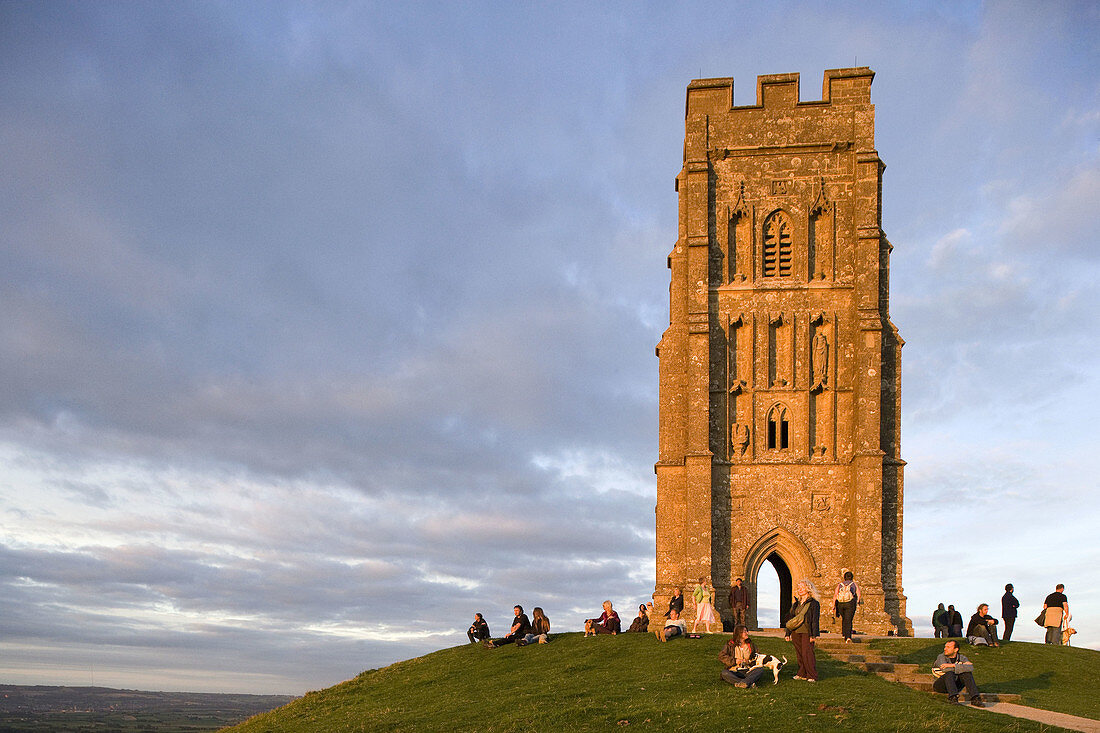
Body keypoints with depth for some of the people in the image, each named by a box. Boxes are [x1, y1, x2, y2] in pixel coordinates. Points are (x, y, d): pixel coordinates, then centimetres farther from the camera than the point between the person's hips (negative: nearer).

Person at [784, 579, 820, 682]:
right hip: (796, 632, 6)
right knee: (799, 654, 8)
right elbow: (790, 619, 19)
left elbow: (815, 620, -7)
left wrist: (813, 635, -14)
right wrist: (788, 633, 16)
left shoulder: (814, 603, -3)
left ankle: (812, 676, -2)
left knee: (807, 653, -9)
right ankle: (802, 674, 16)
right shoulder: (796, 604, 16)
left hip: (807, 632, -6)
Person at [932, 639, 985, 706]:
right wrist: (963, 667, -24)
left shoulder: (961, 658, -1)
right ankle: (953, 698, -48)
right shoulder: (941, 658, -10)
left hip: (955, 684, 3)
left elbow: (970, 668, -23)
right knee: (950, 673, -33)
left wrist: (952, 665, -30)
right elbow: (945, 669, -30)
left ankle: (975, 698, -31)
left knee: (967, 673, -20)